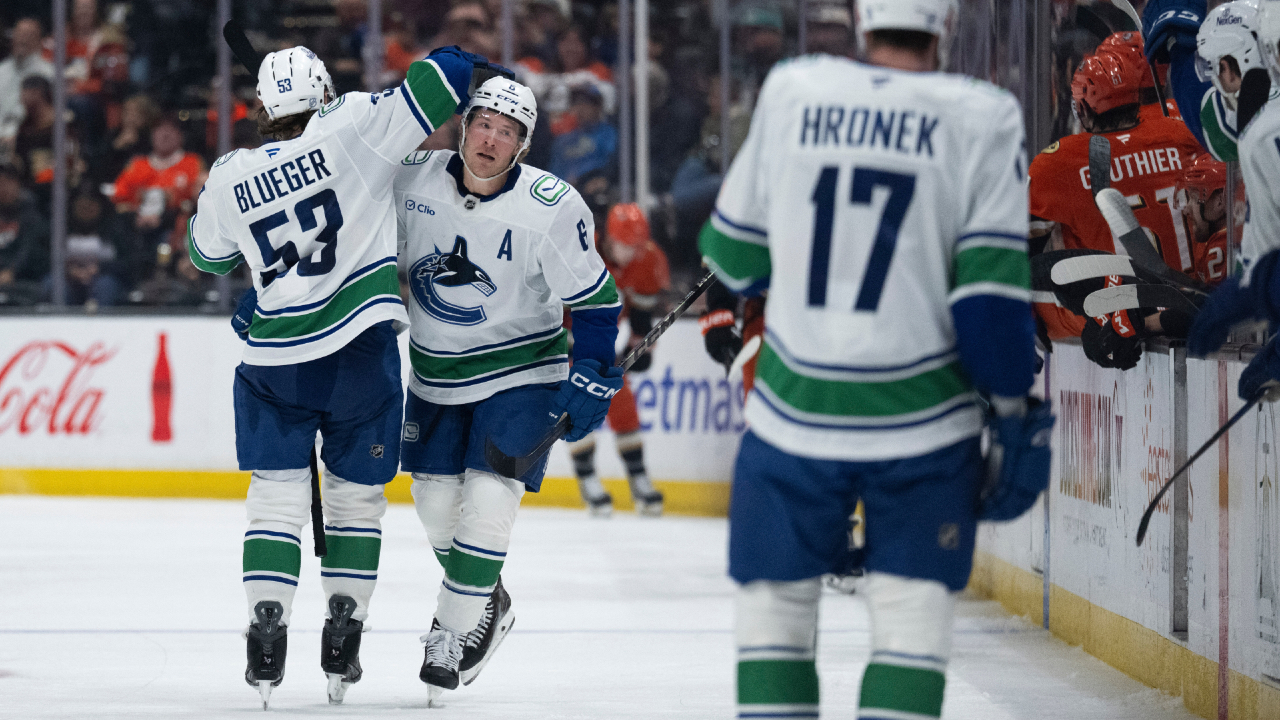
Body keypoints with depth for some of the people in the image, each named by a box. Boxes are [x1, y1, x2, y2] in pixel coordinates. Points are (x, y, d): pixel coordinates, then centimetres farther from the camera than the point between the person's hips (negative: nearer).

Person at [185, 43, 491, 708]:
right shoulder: (351, 129, -8)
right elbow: (441, 79, -11)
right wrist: (469, 67, 9)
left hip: (274, 361, 1)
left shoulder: (231, 179, 2)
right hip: (359, 353, -1)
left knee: (276, 496, 8)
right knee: (356, 496, 12)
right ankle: (342, 646, 10)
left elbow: (208, 253, 21)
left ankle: (266, 631, -3)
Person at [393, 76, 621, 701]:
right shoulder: (412, 180, -11)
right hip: (436, 373, 4)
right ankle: (486, 603, 34)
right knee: (435, 496, 7)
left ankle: (456, 632, -2)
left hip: (521, 374, -4)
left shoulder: (552, 208, -19)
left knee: (488, 497, -15)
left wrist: (592, 379, -15)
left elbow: (594, 299, -11)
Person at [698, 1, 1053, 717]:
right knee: (913, 614, 3)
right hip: (923, 418, -1)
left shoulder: (791, 92, 1)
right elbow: (994, 285, -9)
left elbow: (736, 256, 10)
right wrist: (1020, 416, -2)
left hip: (794, 415, 2)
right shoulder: (984, 116, -5)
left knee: (776, 602, 13)